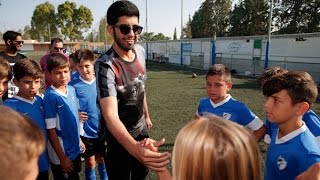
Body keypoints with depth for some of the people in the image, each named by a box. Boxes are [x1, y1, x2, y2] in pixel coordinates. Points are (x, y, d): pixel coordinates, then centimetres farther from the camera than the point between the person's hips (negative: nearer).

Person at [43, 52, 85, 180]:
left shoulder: (71, 90, -3)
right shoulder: (50, 97, -21)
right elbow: (51, 130, -18)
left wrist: (79, 140, 13)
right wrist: (62, 158, -15)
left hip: (75, 149, 6)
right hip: (60, 154, -6)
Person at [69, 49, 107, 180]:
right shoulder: (73, 86, -11)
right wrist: (76, 116, -22)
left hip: (102, 130, 2)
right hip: (85, 131, -2)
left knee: (102, 159, 19)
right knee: (90, 163, 12)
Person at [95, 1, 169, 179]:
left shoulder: (140, 51, -7)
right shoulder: (105, 65, -29)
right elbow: (110, 115, -41)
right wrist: (134, 148, -57)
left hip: (141, 129, 6)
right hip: (118, 138, -6)